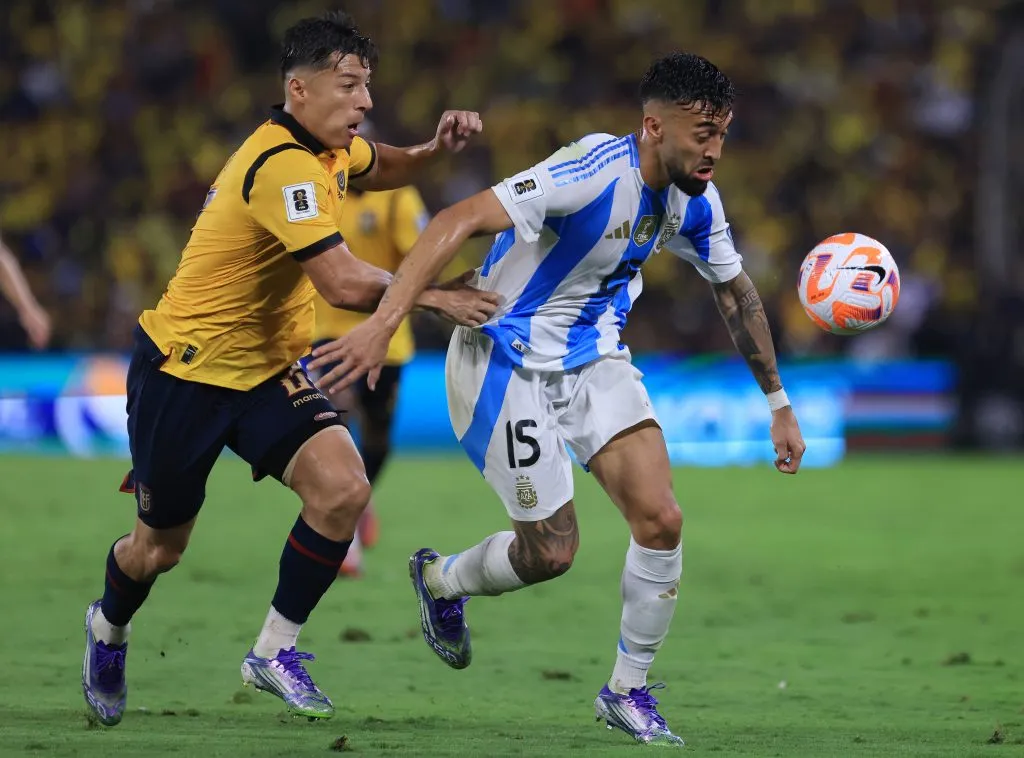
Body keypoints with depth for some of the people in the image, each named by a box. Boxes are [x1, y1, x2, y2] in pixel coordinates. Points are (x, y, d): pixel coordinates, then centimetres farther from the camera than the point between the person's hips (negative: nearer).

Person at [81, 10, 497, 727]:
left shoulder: (328, 149, 1)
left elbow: (378, 168, 26)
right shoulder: (283, 166, -28)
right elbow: (345, 283, -35)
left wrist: (434, 148, 6)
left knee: (344, 488, -16)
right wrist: (433, 296, -23)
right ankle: (108, 629, 43)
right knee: (161, 546, 8)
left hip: (266, 370, 8)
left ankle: (275, 651, 0)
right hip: (185, 368, -8)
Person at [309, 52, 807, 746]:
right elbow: (461, 221, -36)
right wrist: (382, 325, -45)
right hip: (509, 364, -6)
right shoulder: (594, 170, -29)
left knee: (662, 519, -9)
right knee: (552, 551, -3)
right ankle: (440, 579, 31)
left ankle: (629, 690, 10)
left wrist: (779, 405, 19)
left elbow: (736, 292, 14)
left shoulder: (695, 200, -5)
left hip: (593, 357, 7)